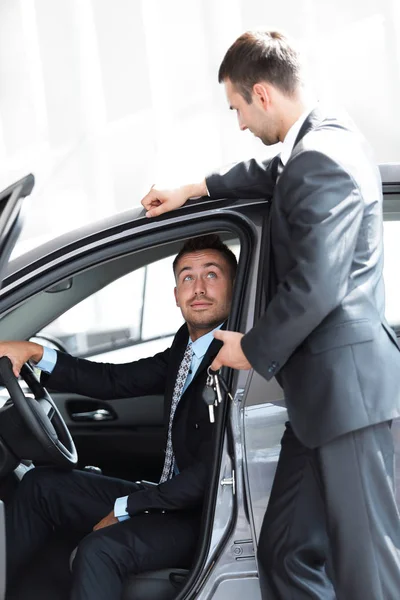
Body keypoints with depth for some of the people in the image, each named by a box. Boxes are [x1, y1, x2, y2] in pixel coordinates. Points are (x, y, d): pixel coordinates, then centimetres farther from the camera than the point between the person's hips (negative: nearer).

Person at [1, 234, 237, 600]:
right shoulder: (186, 347, 7)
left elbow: (211, 474, -21)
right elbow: (116, 381, 8)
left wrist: (125, 508, -14)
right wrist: (34, 353, -1)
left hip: (204, 516, -9)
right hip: (169, 498, 10)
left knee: (101, 549, -33)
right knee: (41, 486, 9)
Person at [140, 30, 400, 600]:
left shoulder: (323, 160, -18)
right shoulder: (325, 135, 14)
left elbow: (314, 288, -22)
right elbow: (270, 174, 36)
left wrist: (253, 349, -7)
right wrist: (191, 189, 35)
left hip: (346, 386, -11)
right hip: (324, 388, 11)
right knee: (286, 552, 12)